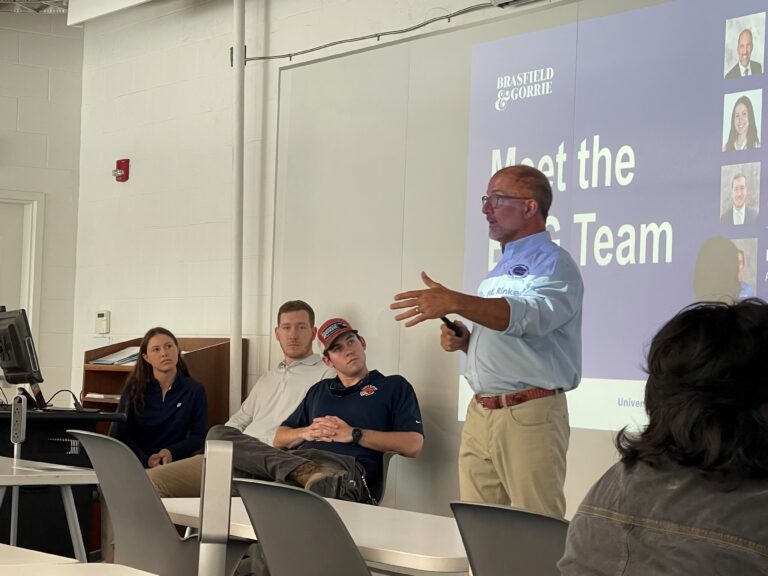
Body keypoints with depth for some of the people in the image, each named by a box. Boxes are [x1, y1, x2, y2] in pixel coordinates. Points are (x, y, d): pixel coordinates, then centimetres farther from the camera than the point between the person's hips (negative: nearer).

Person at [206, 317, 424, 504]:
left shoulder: (394, 386, 21)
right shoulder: (319, 390, 37)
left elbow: (413, 445, 5)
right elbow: (279, 438, 32)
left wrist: (354, 434, -2)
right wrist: (306, 432, 9)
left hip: (345, 464, -7)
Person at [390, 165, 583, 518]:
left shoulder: (551, 263, -6)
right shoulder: (500, 270, 22)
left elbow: (529, 315, -26)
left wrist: (455, 303, -38)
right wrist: (463, 341, 8)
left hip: (529, 417, -8)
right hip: (481, 415, 9)